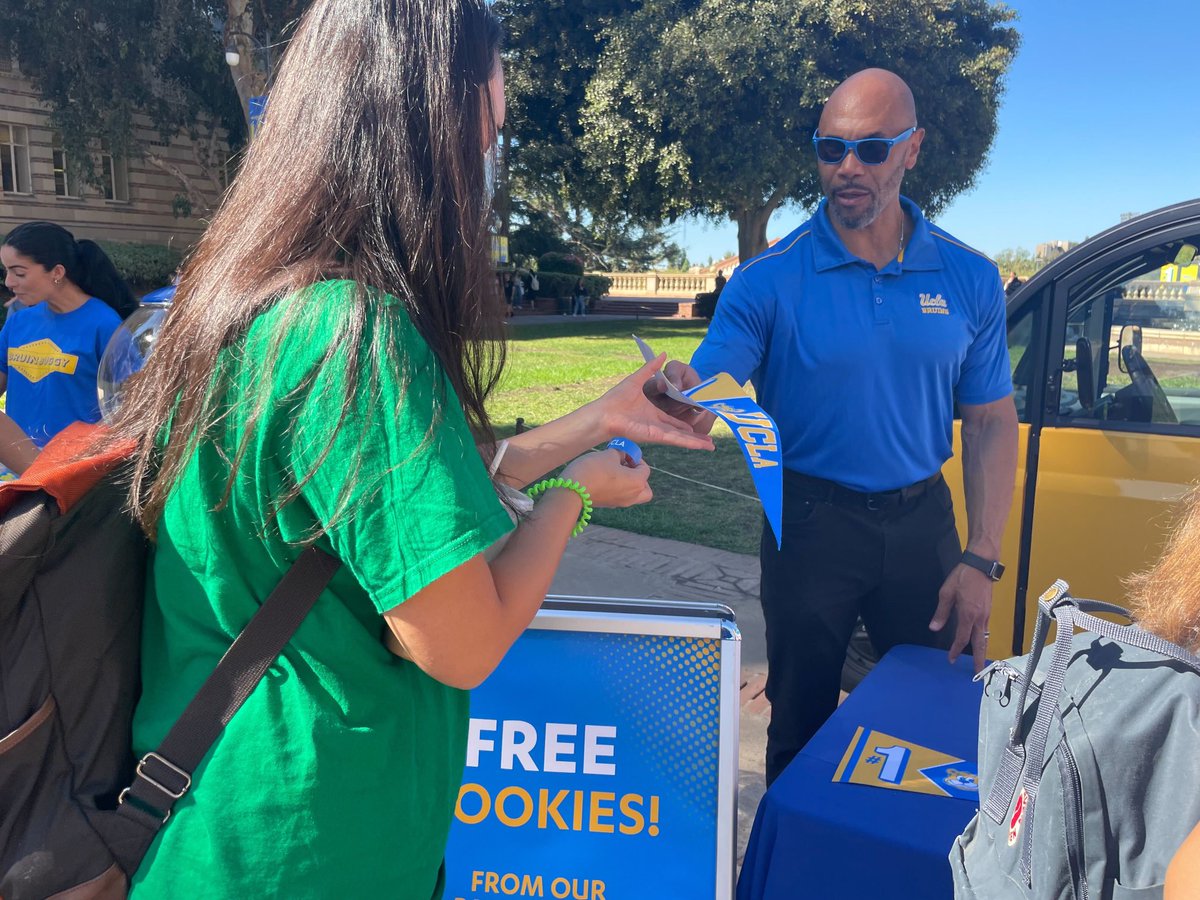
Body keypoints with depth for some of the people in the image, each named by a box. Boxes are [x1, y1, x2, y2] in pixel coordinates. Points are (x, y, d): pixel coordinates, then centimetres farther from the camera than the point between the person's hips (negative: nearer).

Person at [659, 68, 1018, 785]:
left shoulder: (970, 280, -1)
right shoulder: (768, 281, -9)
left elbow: (991, 422, 2)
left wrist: (982, 560, -5)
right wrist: (681, 395, -44)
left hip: (923, 520, 3)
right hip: (812, 522, -2)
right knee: (802, 722, 13)